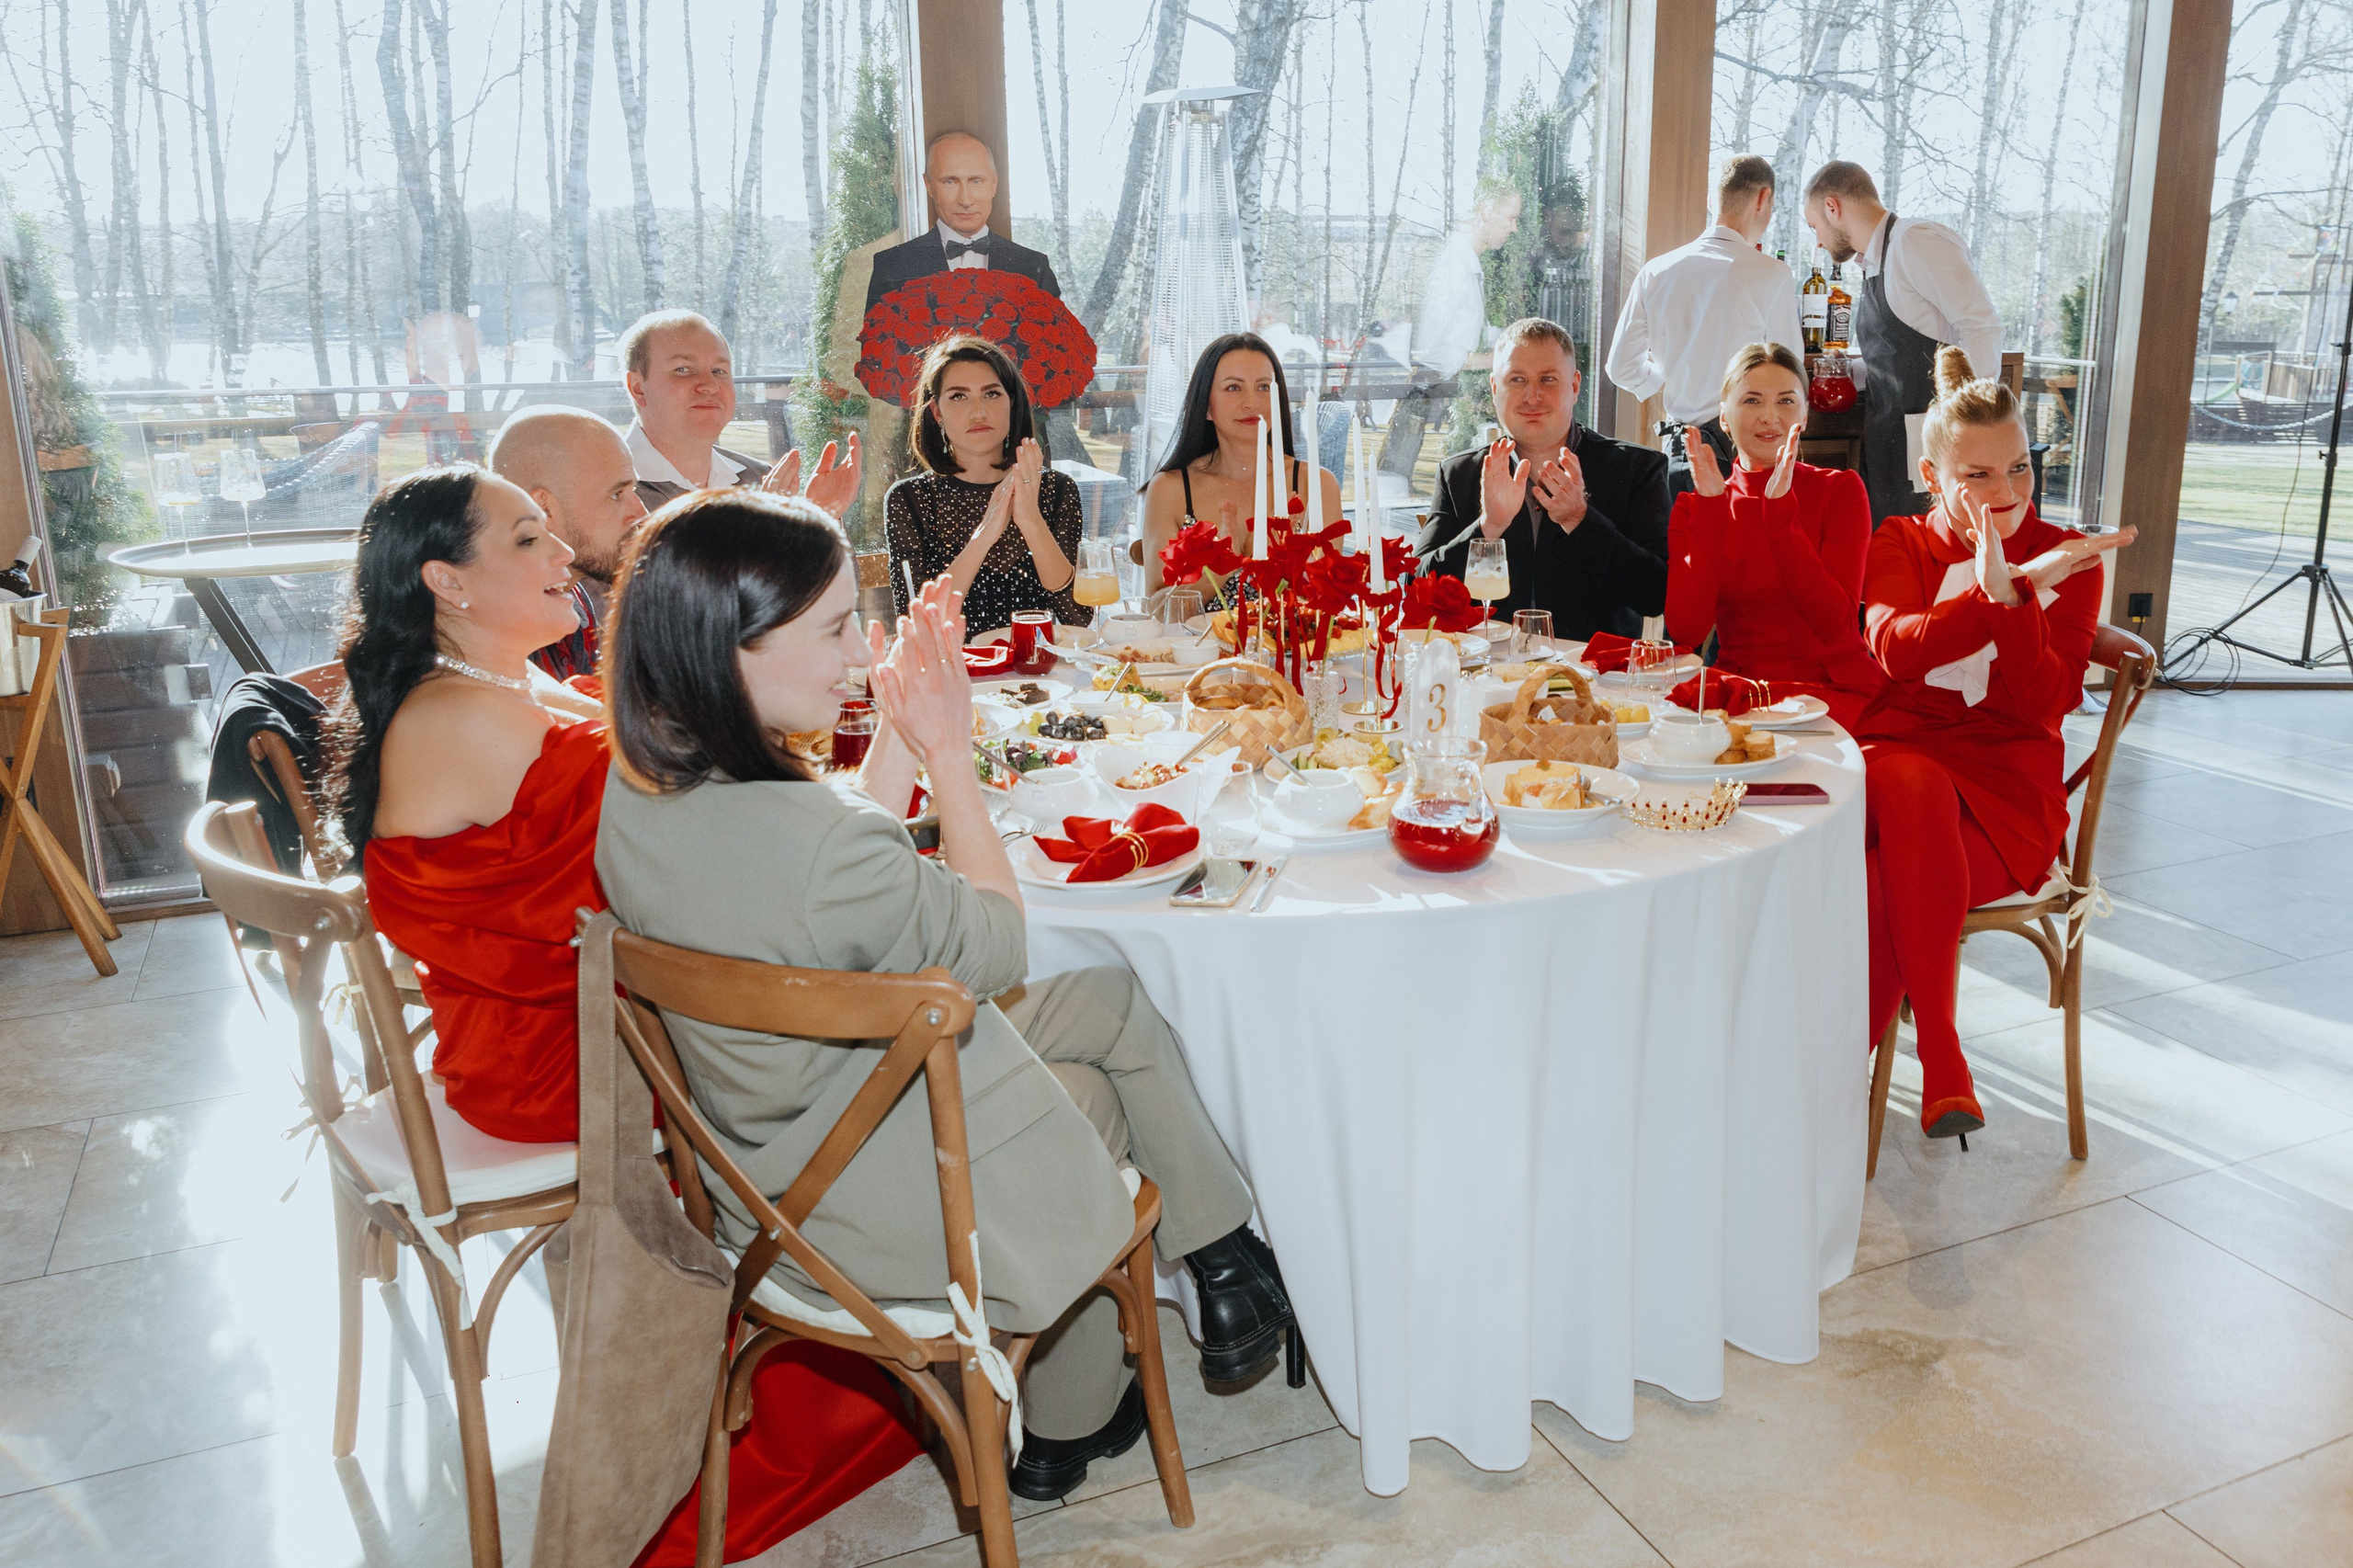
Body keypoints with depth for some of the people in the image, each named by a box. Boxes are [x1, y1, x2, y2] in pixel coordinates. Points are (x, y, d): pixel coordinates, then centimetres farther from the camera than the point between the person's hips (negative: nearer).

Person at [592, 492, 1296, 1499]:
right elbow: (997, 949, -16)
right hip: (878, 1208, -8)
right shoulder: (812, 839, -37)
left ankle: (1229, 1271, 30)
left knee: (1117, 1002, 15)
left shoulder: (638, 794, -9)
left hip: (769, 1168, 8)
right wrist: (947, 751, -10)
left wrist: (899, 734, 0)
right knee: (1100, 1095, 20)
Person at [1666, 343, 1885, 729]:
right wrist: (1710, 507, -12)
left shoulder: (1840, 490, 4)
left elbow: (1834, 623, -14)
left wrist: (1780, 509, -18)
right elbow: (1686, 631, -10)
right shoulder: (1694, 505, 9)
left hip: (1835, 691, -2)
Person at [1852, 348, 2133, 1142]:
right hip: (1890, 755, 1)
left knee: (1884, 889, -32)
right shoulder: (1901, 543, 10)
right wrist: (2007, 589, -25)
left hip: (2004, 788, -1)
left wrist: (2010, 598, -21)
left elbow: (2046, 702, -7)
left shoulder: (2066, 559, 7)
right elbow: (1894, 646, -14)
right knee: (1908, 782, -37)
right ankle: (1941, 1057, -28)